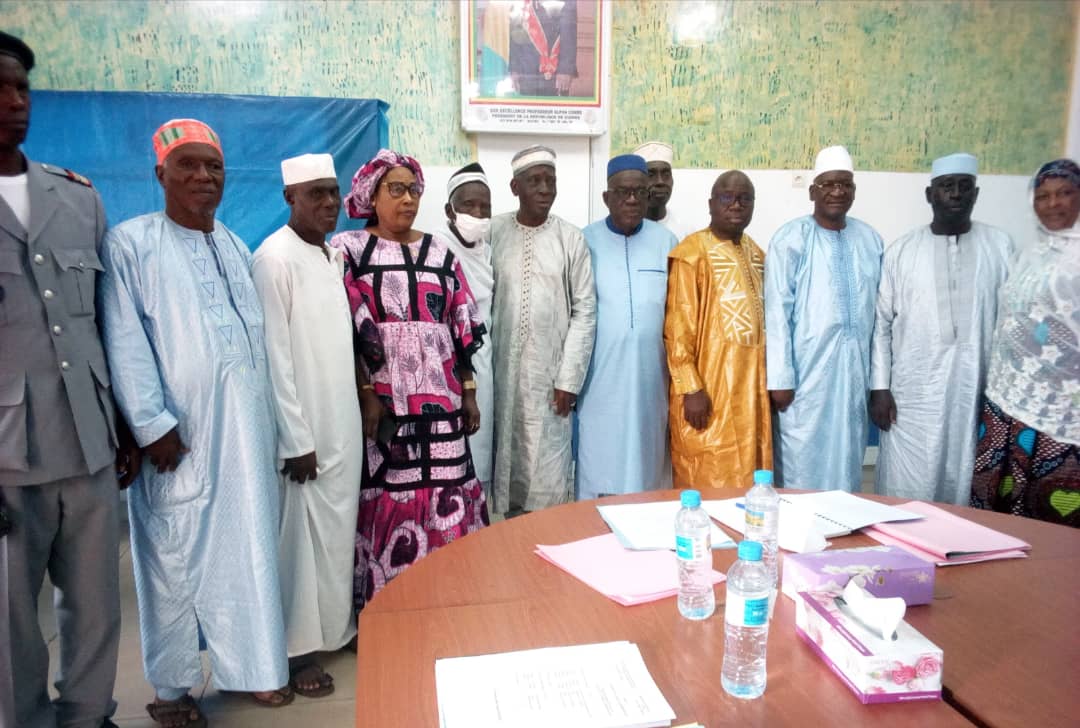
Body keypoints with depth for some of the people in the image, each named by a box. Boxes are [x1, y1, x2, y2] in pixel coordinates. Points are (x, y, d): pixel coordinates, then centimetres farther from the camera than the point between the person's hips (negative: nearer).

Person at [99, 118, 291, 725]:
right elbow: (125, 344, -9)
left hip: (245, 425, 5)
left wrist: (271, 417, 12)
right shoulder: (130, 243, -2)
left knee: (250, 545, 10)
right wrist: (153, 423, -15)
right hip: (180, 429, -5)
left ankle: (252, 664, 26)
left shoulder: (237, 247, 15)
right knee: (177, 553, 4)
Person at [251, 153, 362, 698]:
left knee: (339, 526, 14)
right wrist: (296, 438, -17)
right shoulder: (275, 257, -13)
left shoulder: (335, 253, 10)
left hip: (343, 417, 7)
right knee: (303, 532, 2)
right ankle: (299, 646, 16)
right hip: (305, 424, -7)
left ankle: (336, 626, 30)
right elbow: (275, 355, -16)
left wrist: (360, 402, 12)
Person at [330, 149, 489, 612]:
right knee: (387, 500, 0)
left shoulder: (439, 253, 12)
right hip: (381, 400, -3)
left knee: (444, 496, 4)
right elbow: (345, 332, -6)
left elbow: (462, 330, 11)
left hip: (439, 399, 3)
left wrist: (468, 392, 8)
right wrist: (366, 393, -13)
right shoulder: (349, 250, 1)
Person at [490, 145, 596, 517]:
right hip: (502, 371, 1)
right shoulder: (493, 232, 1)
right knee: (507, 458, 8)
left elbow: (585, 310, 0)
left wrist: (569, 378, -5)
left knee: (550, 473, 1)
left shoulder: (571, 239, 0)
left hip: (551, 373, -1)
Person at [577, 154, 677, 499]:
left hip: (649, 376, 2)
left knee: (647, 462, 9)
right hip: (600, 377, -1)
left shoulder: (665, 241, 4)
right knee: (600, 466, 3)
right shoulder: (586, 241, 0)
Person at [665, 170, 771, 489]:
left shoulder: (756, 253, 13)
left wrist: (767, 380, 15)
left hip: (751, 385, 7)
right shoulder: (692, 251, -9)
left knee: (748, 479, 12)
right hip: (709, 387, -7)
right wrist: (691, 388, -18)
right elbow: (679, 326, -13)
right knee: (708, 483, -1)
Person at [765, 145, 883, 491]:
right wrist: (780, 378, -13)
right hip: (807, 373, -5)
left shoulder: (871, 239, 10)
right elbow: (777, 311, -9)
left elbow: (878, 309, 13)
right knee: (802, 469, 1)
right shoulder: (791, 239, -6)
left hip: (855, 373, 5)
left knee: (846, 467, 13)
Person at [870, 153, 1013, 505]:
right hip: (912, 396, -1)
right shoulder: (902, 250, 2)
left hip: (977, 394, 1)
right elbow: (881, 323, 1)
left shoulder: (1000, 246, 4)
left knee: (962, 491, 8)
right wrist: (879, 387, -4)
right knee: (906, 496, 3)